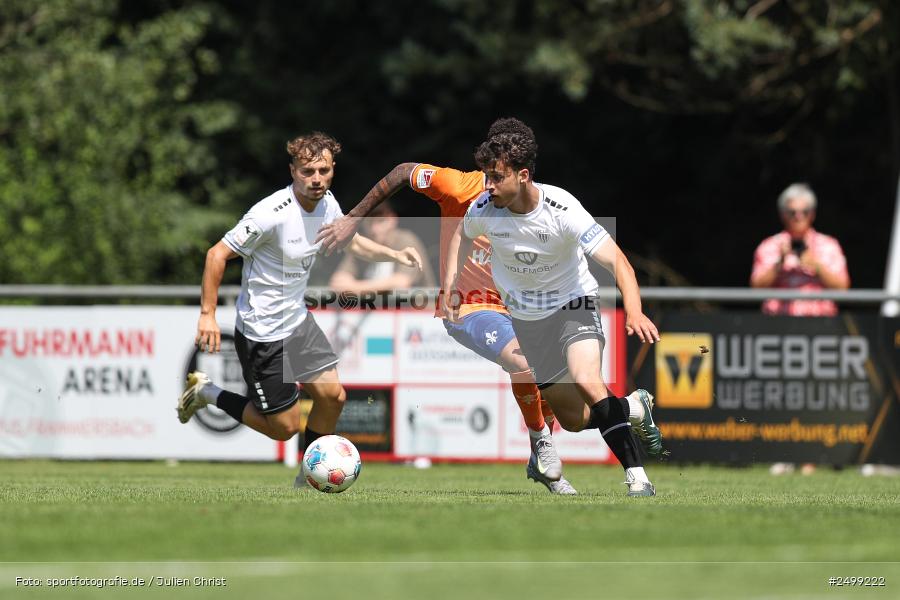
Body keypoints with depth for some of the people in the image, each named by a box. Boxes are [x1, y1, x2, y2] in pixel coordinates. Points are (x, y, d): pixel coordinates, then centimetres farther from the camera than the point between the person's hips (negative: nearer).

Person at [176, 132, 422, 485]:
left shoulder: (326, 204, -2)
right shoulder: (272, 213, -27)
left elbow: (352, 242, 18)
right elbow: (218, 254, -20)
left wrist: (394, 255, 1)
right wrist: (208, 314, -22)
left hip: (298, 320, 8)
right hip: (262, 334, -8)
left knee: (332, 396, 5)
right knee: (284, 427, -1)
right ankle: (207, 393, 18)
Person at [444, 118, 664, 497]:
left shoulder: (561, 210, -28)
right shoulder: (484, 209, -16)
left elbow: (617, 261, -32)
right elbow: (462, 235, 11)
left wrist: (634, 312, -48)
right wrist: (449, 286, 0)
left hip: (572, 305, -4)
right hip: (524, 317, 4)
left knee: (586, 380, -33)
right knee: (574, 420, 3)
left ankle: (636, 475, -29)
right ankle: (635, 408, 34)